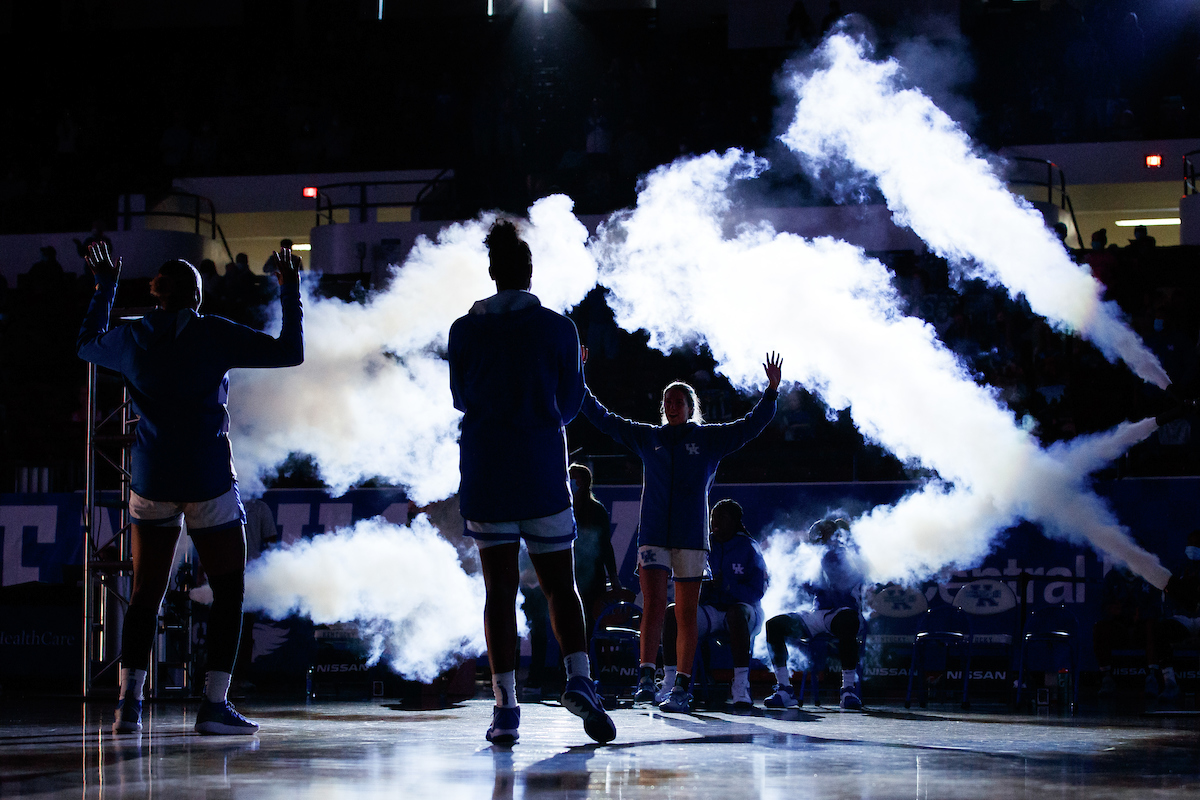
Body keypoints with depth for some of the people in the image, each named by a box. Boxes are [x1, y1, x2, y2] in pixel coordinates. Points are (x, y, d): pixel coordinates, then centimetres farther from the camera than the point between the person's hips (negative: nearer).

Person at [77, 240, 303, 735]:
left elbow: (87, 346, 25)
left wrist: (105, 289, 34)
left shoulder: (130, 340, 2)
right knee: (228, 591, 6)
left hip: (150, 482, 3)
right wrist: (291, 293, 7)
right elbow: (290, 352, -5)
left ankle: (129, 700, 2)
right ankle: (214, 704, -1)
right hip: (209, 482, -3)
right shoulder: (213, 336, -8)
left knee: (145, 594, 11)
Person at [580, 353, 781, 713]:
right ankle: (646, 679, -18)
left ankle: (682, 688, 4)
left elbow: (752, 424, 2)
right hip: (653, 535, 1)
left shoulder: (709, 439, 8)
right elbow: (602, 418, 16)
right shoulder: (647, 437, 12)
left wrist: (771, 392, -11)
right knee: (653, 606, -13)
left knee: (685, 614, 1)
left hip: (692, 537, -1)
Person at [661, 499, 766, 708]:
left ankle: (741, 686, -43)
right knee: (672, 612, -24)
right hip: (710, 610, 4)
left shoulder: (748, 548, -1)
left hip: (742, 608, -4)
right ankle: (669, 681, -28)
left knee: (737, 612, -40)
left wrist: (726, 586, -24)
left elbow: (756, 592, -8)